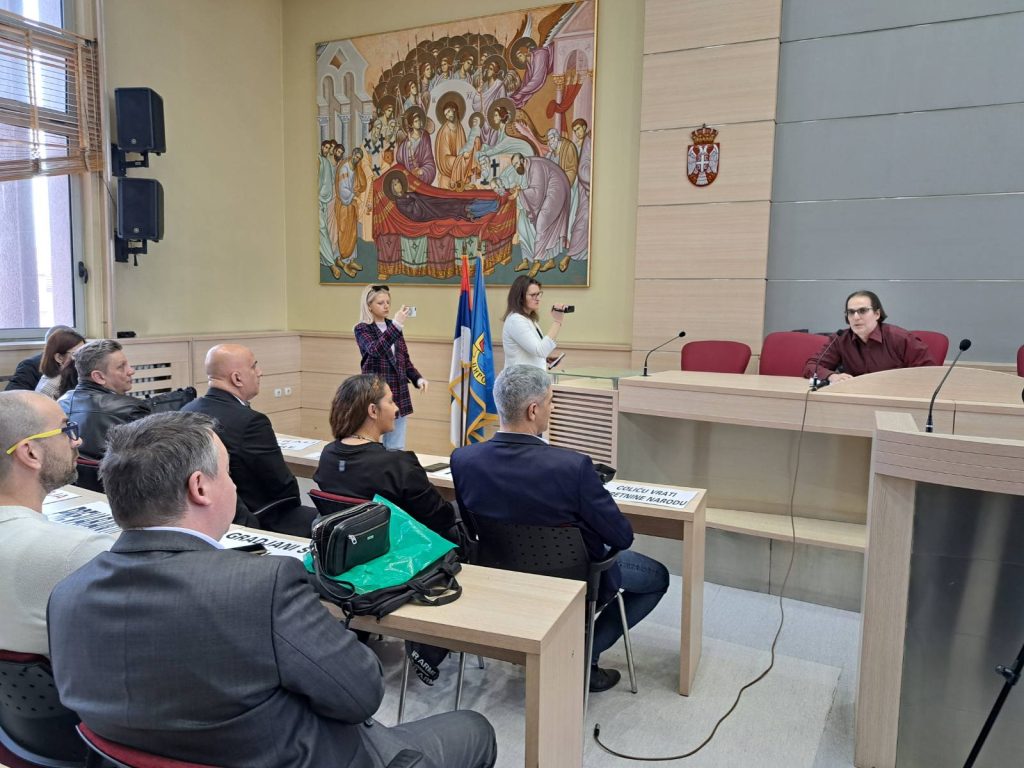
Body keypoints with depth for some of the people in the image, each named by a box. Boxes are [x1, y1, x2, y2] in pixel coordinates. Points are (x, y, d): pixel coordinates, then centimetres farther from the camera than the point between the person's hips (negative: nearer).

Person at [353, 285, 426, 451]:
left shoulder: (393, 327, 13)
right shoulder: (362, 329, -5)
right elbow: (376, 349, -25)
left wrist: (417, 379, -1)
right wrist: (396, 325, -35)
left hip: (399, 394, 6)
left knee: (397, 449, 9)